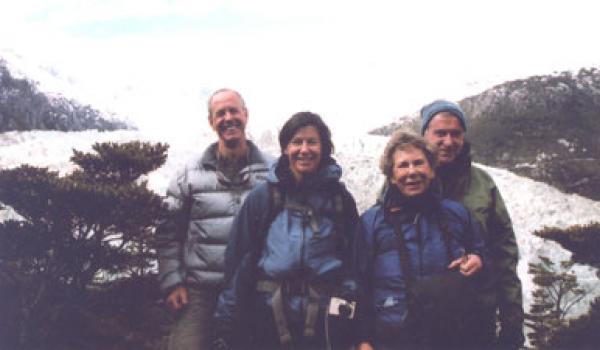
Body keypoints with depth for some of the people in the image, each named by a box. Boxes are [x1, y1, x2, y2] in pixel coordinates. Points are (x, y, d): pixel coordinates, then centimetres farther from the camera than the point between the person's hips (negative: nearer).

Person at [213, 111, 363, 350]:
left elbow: (353, 261, 9)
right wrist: (226, 325, -4)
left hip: (325, 321, 1)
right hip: (269, 319, 0)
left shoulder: (340, 199, 6)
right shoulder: (263, 196, 2)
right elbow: (238, 260, 0)